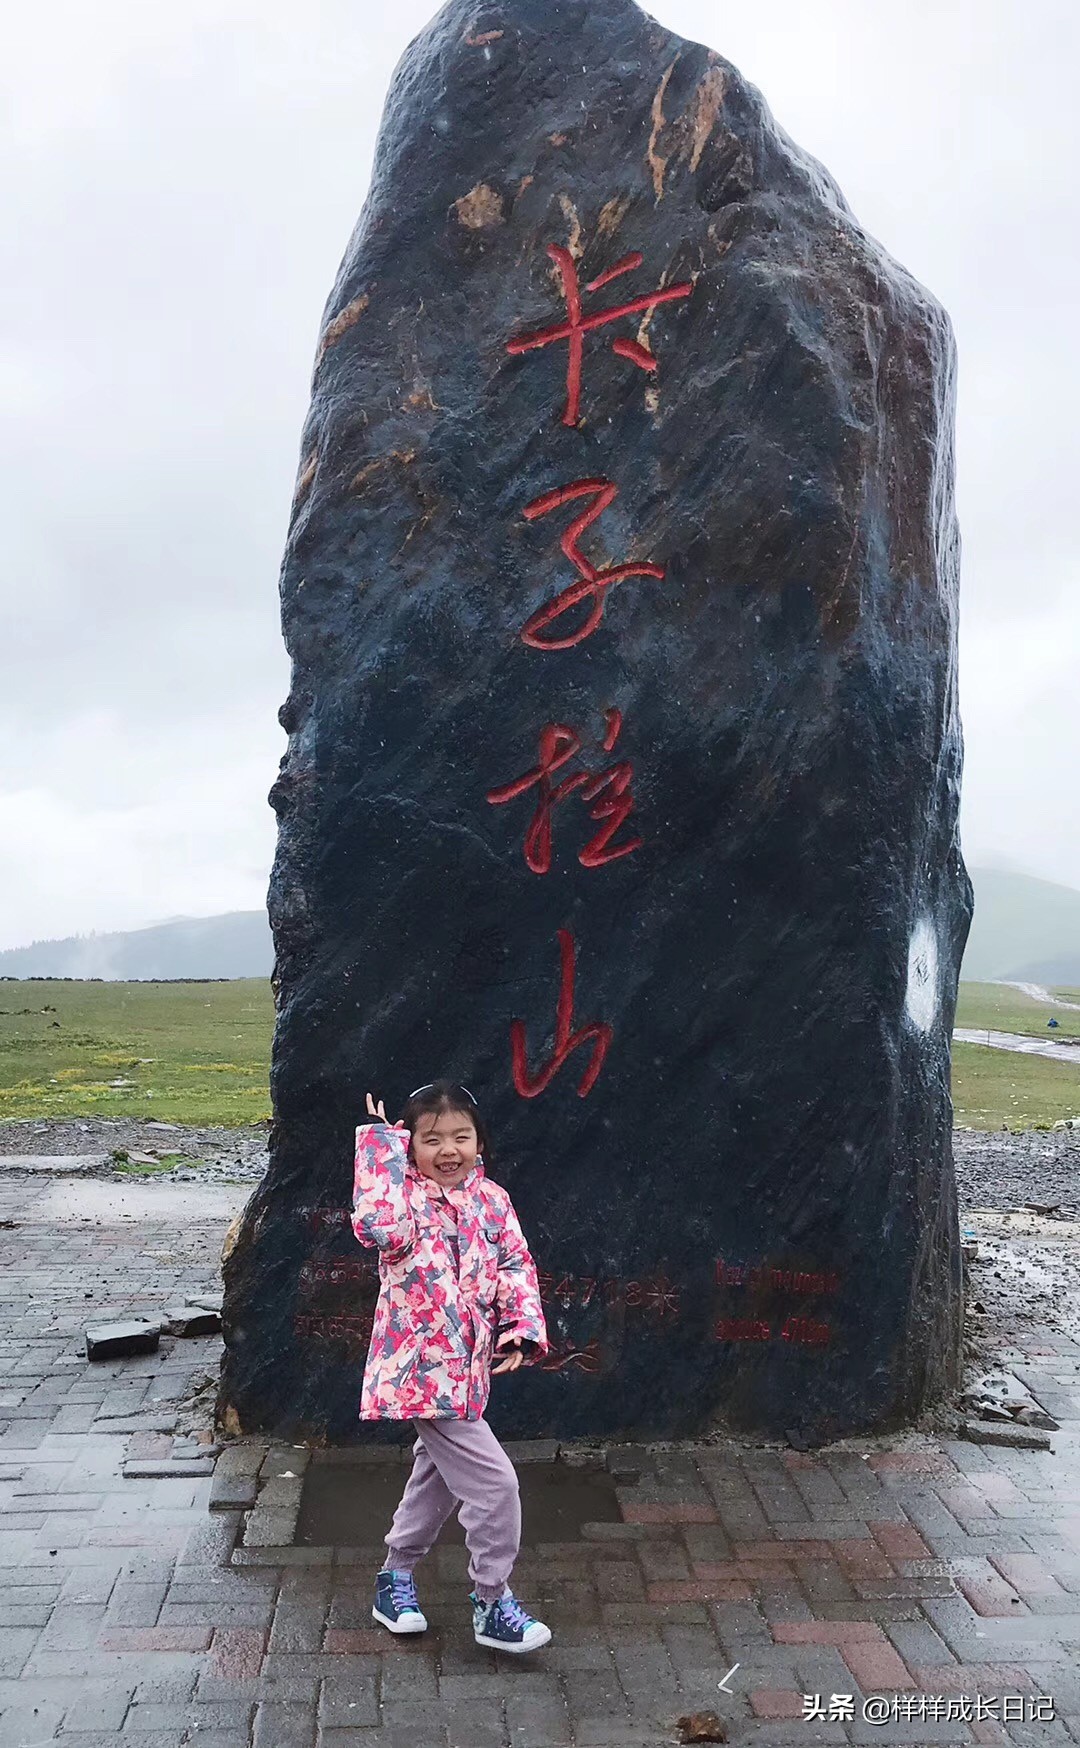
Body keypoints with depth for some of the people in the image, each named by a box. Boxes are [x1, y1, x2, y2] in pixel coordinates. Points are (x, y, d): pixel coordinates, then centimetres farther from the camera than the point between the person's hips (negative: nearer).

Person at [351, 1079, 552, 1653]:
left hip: (465, 1370, 8)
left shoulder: (491, 1199, 2)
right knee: (494, 1483, -6)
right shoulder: (406, 1198, -17)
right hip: (422, 1370, -8)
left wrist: (523, 1327, -9)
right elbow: (379, 1225, -41)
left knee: (437, 1474, 24)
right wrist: (382, 1143, -32)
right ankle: (492, 1605, 13)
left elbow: (516, 1264, 6)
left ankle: (395, 1577, 44)